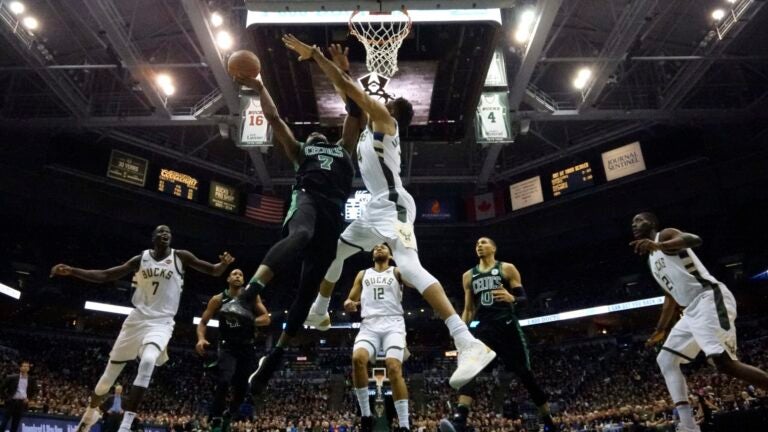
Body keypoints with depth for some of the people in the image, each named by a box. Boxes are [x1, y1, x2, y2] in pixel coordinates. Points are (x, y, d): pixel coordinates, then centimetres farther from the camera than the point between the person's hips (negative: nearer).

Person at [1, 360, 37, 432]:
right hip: (11, 401, -2)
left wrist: (29, 398, 3)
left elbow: (35, 391, 14)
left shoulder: (31, 380, 2)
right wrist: (6, 397, -5)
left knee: (16, 422, 7)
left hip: (22, 402, 2)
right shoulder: (12, 377, -7)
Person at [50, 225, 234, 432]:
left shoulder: (181, 257, -4)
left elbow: (214, 271, -6)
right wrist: (72, 271, -4)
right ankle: (91, 411, 43)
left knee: (147, 363, -31)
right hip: (137, 319, 3)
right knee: (111, 370, 13)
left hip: (161, 322, -3)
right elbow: (105, 276, 7)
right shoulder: (141, 259, 4)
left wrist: (223, 264, -29)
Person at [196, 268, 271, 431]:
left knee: (242, 388, 6)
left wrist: (249, 321, -19)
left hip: (247, 347, 2)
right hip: (228, 347, -2)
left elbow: (266, 318, -2)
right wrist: (201, 338, -17)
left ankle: (227, 416, 32)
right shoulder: (218, 299, -1)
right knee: (224, 382, -23)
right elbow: (203, 322, 2)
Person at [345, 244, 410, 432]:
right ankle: (366, 415, -14)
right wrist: (348, 303, -4)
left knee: (394, 368, -21)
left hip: (393, 324, -2)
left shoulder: (397, 271, 14)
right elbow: (351, 299, 20)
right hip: (369, 325, 2)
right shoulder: (363, 274, 23)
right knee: (358, 358, -27)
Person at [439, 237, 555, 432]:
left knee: (525, 374, 3)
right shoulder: (468, 275, 15)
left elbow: (524, 299, 0)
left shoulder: (507, 268, 5)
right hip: (484, 327, 3)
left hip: (507, 325, -2)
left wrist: (512, 299, -23)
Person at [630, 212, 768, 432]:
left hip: (710, 299, -10)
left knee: (724, 362, -24)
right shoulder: (652, 260, 26)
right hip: (693, 310, 10)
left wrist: (658, 245, -42)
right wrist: (660, 331, 31)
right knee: (665, 360, 5)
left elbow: (694, 239, -24)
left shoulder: (665, 234, 0)